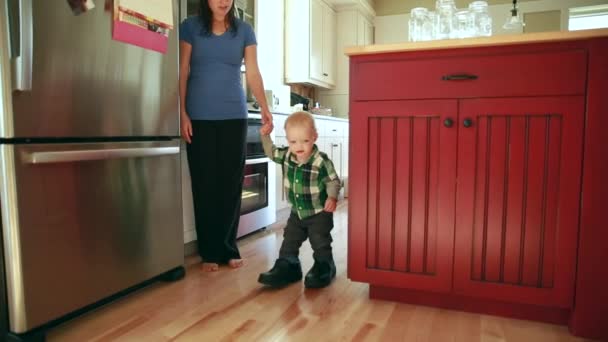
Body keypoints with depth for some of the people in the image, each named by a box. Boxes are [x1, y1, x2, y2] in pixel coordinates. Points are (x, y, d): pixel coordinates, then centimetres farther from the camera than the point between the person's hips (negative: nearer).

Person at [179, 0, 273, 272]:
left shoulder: (244, 30, 9)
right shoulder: (190, 27, 5)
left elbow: (253, 74, 5)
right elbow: (183, 72, 2)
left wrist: (265, 109, -6)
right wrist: (182, 113, -6)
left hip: (234, 116, 2)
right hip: (200, 117, -1)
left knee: (231, 183, 1)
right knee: (205, 183, 0)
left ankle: (228, 248, 12)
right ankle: (210, 252, 10)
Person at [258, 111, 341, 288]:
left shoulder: (321, 161, -24)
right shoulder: (286, 156, -8)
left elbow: (333, 181, -16)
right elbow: (271, 152, 11)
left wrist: (332, 197, -32)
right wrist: (265, 136, 0)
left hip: (319, 213, -5)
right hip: (297, 213, 6)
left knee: (320, 243, 4)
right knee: (289, 241, 13)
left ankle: (324, 267, 23)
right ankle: (287, 266, 27)